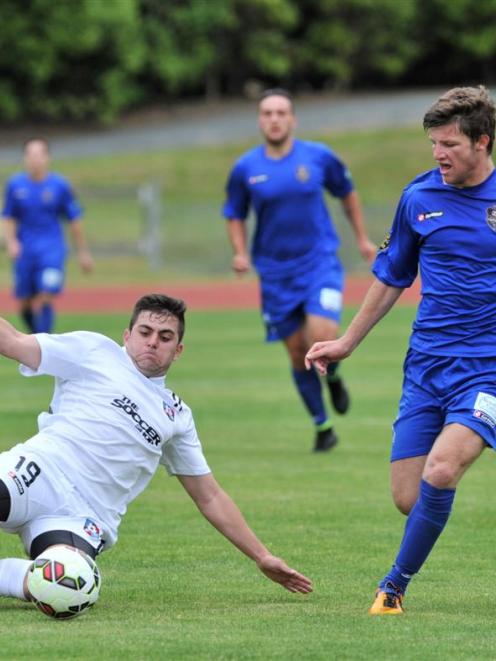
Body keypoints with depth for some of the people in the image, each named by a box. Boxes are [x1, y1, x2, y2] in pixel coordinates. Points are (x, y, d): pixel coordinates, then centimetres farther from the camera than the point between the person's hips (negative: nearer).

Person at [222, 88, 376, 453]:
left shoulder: (319, 157, -5)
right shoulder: (245, 169, -3)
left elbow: (347, 193, 12)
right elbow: (234, 215, 11)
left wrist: (362, 238, 16)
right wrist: (240, 253, -5)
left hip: (320, 262, -2)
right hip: (276, 272, 2)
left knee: (321, 336, -22)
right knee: (297, 352, 5)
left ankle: (332, 376, 14)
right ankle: (322, 426, 21)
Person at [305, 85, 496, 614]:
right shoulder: (419, 197, 6)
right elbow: (391, 277, 21)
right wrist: (347, 343, 24)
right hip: (427, 365, 4)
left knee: (440, 472, -22)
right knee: (408, 499, -3)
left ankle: (396, 584, -4)